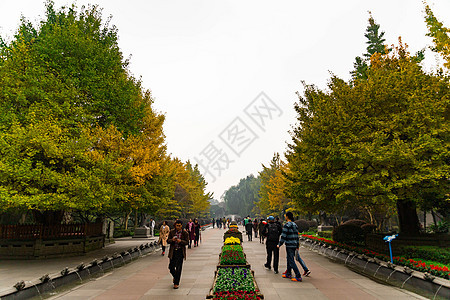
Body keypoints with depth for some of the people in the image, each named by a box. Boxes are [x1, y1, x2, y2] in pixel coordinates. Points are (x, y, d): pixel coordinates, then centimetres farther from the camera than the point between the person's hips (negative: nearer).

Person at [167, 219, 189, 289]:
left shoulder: (185, 233, -2)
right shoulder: (172, 232, 3)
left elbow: (187, 242, -5)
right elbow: (168, 241, 3)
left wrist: (181, 241, -24)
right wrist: (172, 240, -20)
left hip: (180, 252, -2)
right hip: (173, 251, 2)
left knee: (178, 268, -2)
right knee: (171, 267, 5)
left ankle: (176, 283, 10)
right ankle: (175, 276, 37)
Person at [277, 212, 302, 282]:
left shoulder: (286, 225, -15)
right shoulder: (295, 225, 11)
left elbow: (283, 236, -16)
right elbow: (297, 236, 16)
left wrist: (279, 244, -7)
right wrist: (297, 246, 22)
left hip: (289, 245, -9)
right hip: (294, 245, 9)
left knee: (291, 261, -5)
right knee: (288, 259, 19)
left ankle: (298, 277, -6)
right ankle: (288, 274, 29)